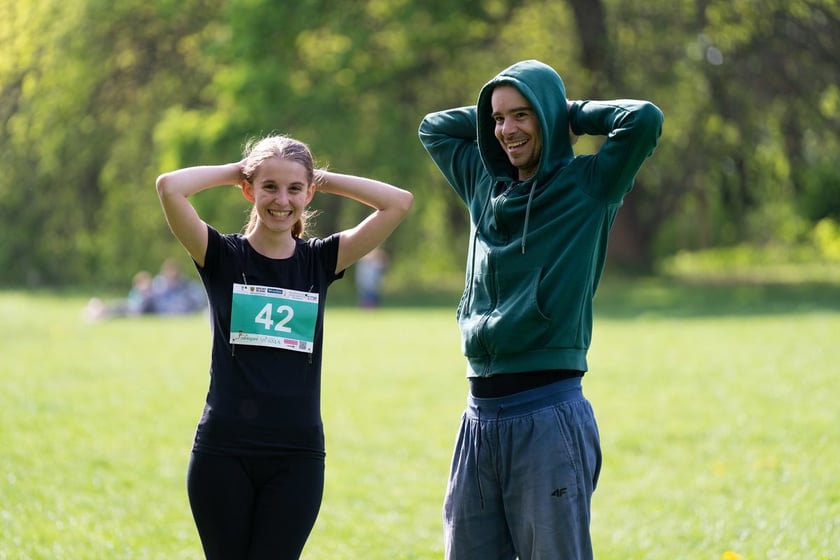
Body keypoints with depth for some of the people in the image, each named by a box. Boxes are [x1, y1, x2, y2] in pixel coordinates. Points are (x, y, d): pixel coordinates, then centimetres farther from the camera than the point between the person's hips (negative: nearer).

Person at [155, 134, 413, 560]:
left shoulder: (321, 260, 6)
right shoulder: (222, 256, 1)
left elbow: (399, 202, -1)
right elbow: (169, 187, -15)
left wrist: (324, 180, 5)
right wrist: (233, 171, 0)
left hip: (297, 456, 1)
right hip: (223, 452, -1)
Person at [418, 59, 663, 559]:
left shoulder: (588, 186, -1)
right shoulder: (485, 185, 16)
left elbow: (646, 119, -15)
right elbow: (434, 126, 30)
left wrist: (574, 114, 0)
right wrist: (493, 112, 18)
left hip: (549, 416, -6)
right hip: (481, 417, 6)